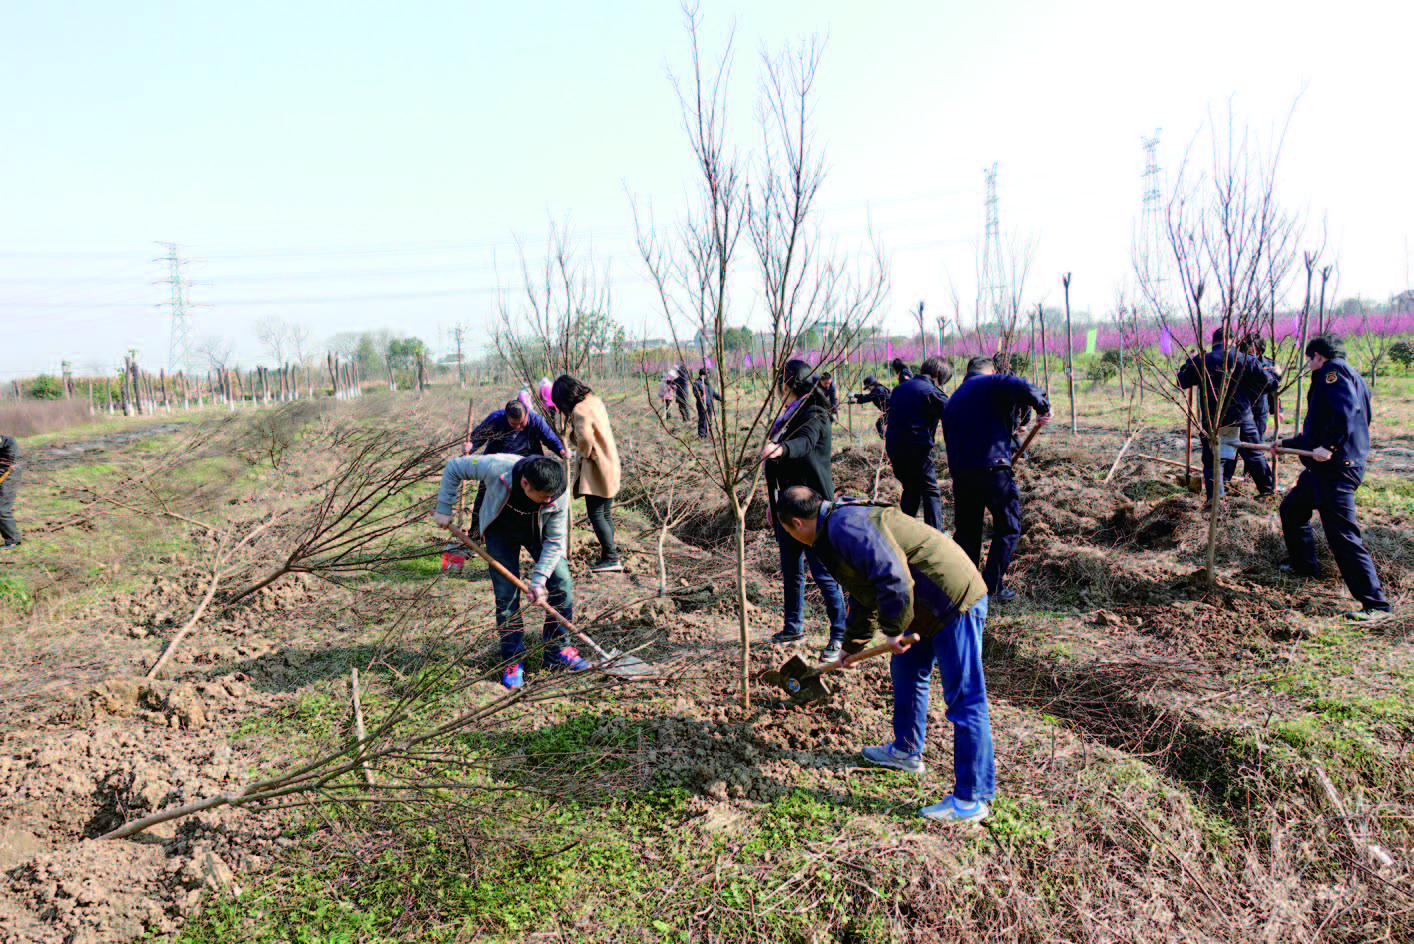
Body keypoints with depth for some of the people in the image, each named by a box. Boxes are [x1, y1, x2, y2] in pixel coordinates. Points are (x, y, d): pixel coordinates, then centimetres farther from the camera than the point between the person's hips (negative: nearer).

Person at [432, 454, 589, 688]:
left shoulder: (559, 496, -34)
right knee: (506, 595, -6)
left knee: (561, 582, -8)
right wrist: (444, 508, -17)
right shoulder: (496, 468, -39)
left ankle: (557, 651, 9)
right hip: (501, 531, -1)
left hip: (538, 533, 1)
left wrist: (539, 579, -25)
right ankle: (512, 660, 8)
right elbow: (454, 468, -20)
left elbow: (555, 541, -21)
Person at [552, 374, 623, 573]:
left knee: (595, 514, -6)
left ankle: (611, 557, -5)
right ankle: (609, 555, 22)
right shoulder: (595, 401, 11)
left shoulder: (580, 410, -18)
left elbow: (585, 438, -33)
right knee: (605, 514, 15)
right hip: (610, 464, 9)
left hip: (596, 468, -9)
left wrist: (585, 454, -14)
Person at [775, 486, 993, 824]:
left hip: (955, 601, -11)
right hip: (927, 607, 11)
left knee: (965, 700, -5)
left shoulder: (846, 526, -19)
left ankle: (971, 799, 2)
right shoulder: (837, 529, 17)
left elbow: (893, 577, -29)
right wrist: (852, 646, 39)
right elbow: (863, 596, 30)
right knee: (905, 671, 25)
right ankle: (906, 751, 43)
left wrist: (894, 630, -16)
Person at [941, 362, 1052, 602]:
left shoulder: (953, 398, 24)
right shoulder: (994, 383, 2)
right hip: (991, 466, -6)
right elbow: (1020, 387, -20)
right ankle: (993, 585, 2)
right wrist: (1043, 407, -5)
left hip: (959, 470, 7)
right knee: (1008, 527, 5)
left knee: (966, 529, 16)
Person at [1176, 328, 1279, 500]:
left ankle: (1214, 499, -1)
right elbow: (1268, 383, 3)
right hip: (1241, 418, 2)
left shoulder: (1201, 362, -5)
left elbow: (1182, 382, 7)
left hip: (1212, 422, -1)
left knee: (1212, 460, 4)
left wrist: (1189, 362, 24)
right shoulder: (1246, 359, -3)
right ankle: (1268, 487, 35)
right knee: (1254, 455, 19)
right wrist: (1275, 374, 27)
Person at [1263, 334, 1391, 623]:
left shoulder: (1333, 370, -8)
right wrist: (1286, 444, 38)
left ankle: (1376, 604, -12)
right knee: (1291, 509, 26)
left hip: (1337, 469, -11)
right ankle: (1304, 564, 44)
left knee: (1342, 534, -13)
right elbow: (1316, 434, 30)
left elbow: (1347, 410, -26)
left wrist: (1328, 446, -28)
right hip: (1323, 467, 11)